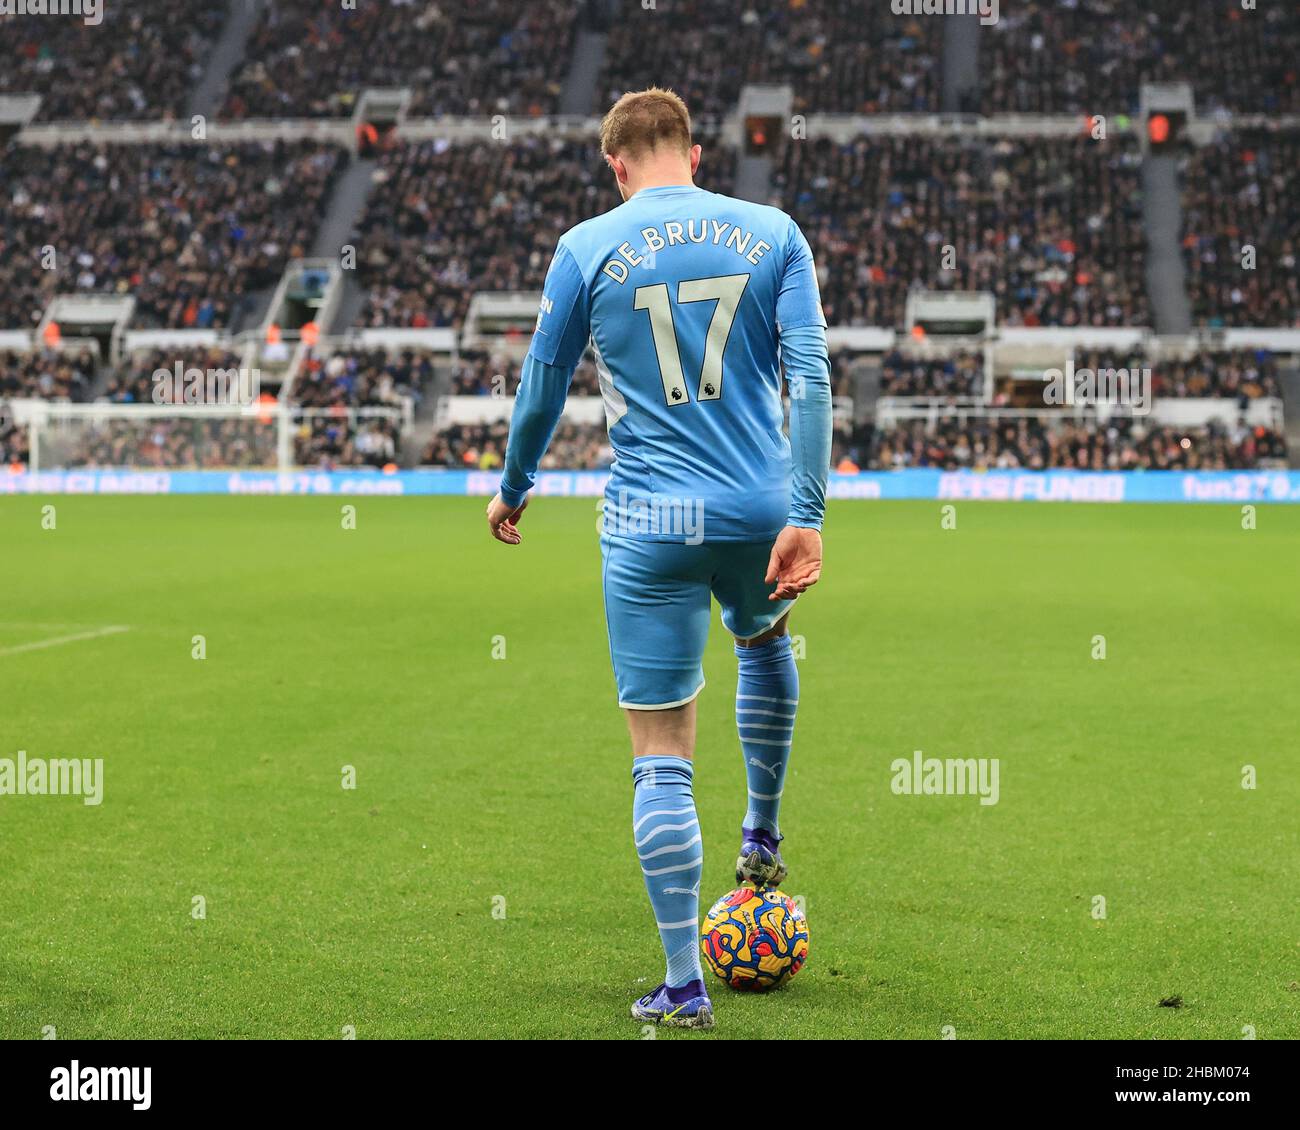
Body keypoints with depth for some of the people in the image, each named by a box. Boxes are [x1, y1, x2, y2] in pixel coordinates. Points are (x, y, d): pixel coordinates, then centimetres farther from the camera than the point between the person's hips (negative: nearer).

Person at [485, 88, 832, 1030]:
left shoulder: (587, 248, 0)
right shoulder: (773, 233, 3)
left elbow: (543, 386, 7)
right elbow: (810, 375, -6)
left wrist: (513, 489, 24)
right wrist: (805, 515, -9)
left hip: (650, 527, -2)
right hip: (760, 512, 2)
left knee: (662, 753, 1)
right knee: (765, 640, 35)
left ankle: (684, 985, 0)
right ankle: (763, 839, 45)